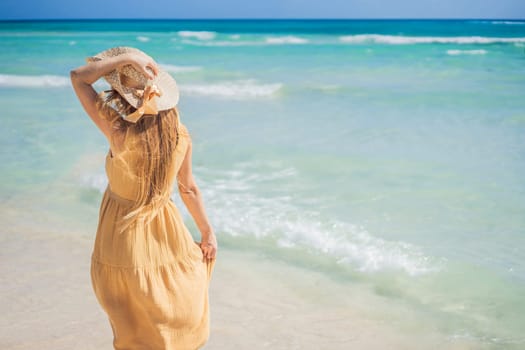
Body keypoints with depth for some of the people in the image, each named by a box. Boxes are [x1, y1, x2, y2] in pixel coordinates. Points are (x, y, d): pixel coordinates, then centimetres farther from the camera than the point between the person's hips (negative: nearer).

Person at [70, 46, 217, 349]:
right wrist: (208, 232, 9)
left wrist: (126, 58, -26)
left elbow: (78, 77, -21)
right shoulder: (181, 136, -15)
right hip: (165, 231, 3)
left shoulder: (121, 134, -28)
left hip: (125, 234, -3)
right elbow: (189, 189, -3)